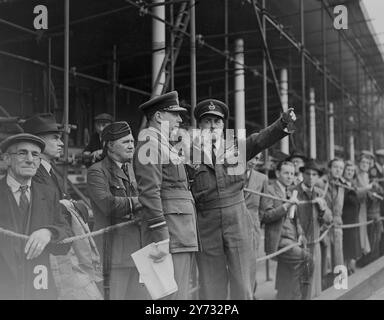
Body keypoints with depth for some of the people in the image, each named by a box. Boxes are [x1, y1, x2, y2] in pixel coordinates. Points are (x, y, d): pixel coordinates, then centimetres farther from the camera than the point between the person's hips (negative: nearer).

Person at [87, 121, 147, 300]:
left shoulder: (132, 169, 18)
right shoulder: (97, 171, -3)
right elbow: (108, 204, -18)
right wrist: (137, 202, -8)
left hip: (138, 250, 6)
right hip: (113, 250, -6)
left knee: (140, 294, 6)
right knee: (114, 294, -4)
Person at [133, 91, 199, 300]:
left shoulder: (166, 146, 23)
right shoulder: (149, 144, -8)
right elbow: (149, 193, -18)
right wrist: (160, 238, -23)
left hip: (182, 234, 10)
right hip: (169, 234, -10)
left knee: (180, 293, 11)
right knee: (173, 295, -9)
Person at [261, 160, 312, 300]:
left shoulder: (291, 191, 21)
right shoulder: (270, 190, -3)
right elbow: (266, 216, -15)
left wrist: (301, 235, 10)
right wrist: (287, 205, -21)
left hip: (293, 239, 8)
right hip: (279, 240, -7)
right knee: (305, 256, -27)